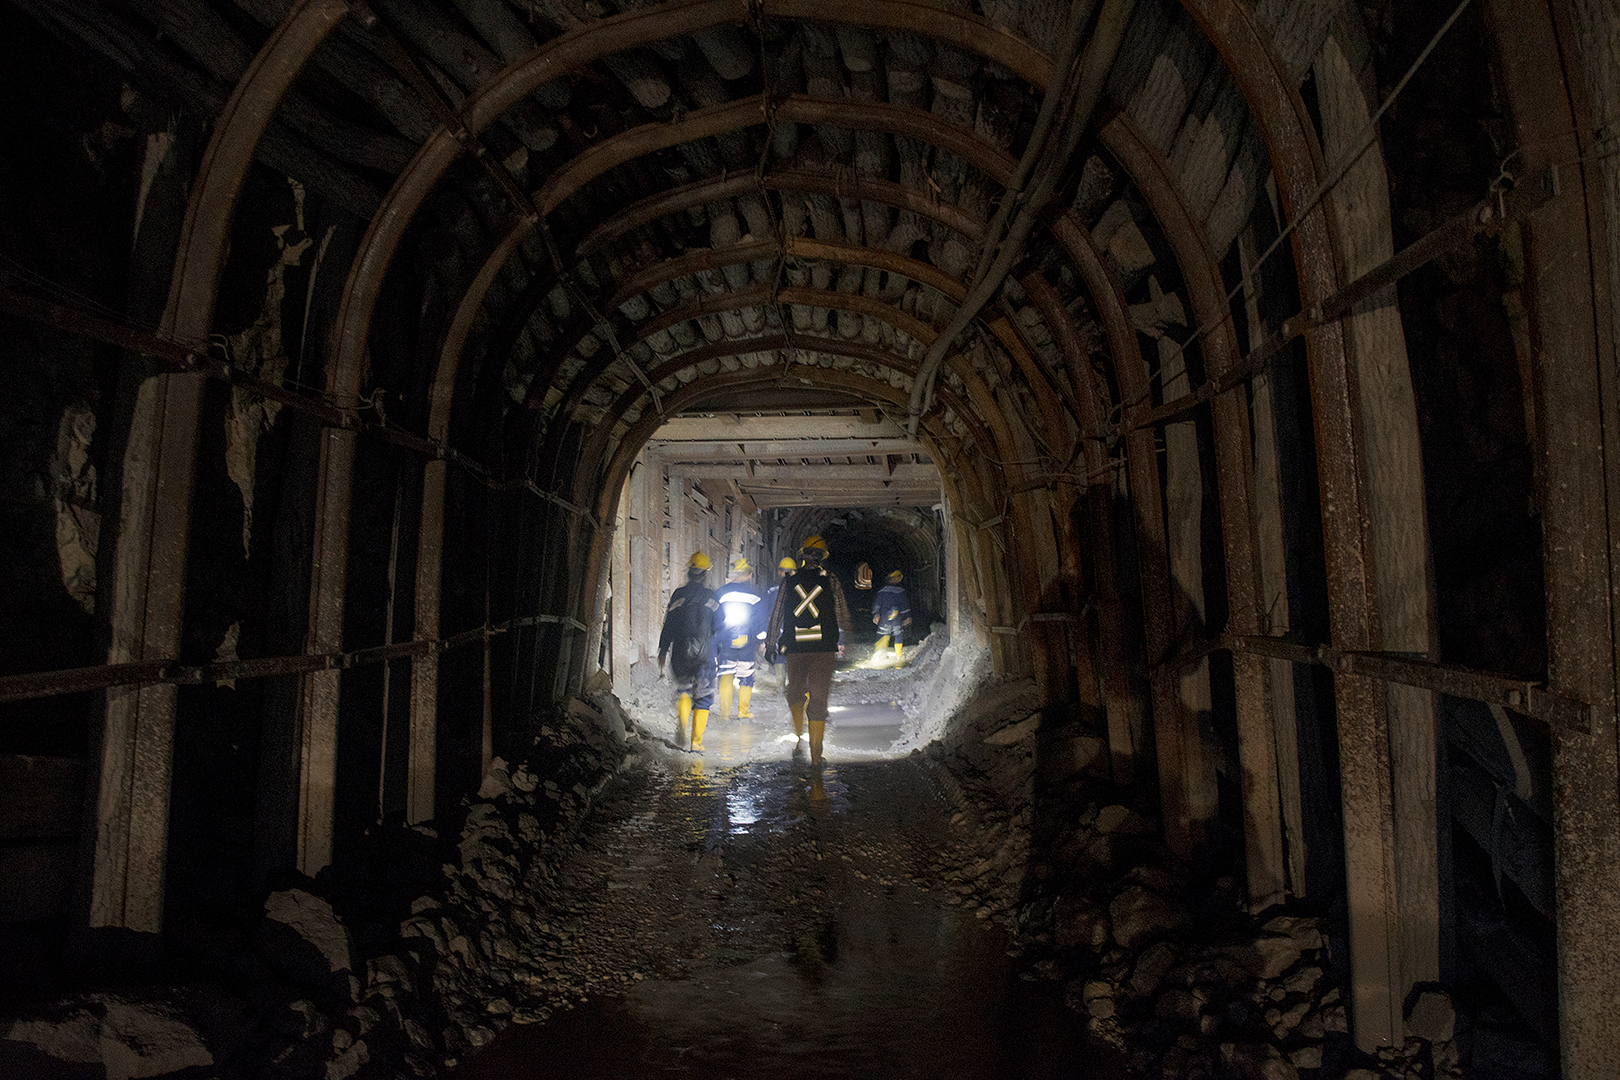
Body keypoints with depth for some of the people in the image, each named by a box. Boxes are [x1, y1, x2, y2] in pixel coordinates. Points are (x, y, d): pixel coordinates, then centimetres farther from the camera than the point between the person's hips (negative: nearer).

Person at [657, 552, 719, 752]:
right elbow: (717, 627, 0)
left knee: (684, 689, 20)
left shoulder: (678, 595, 0)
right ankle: (696, 741, 3)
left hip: (680, 655, 1)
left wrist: (662, 655, 4)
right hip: (704, 655, -1)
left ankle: (681, 720, -7)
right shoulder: (711, 597, -3)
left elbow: (668, 627, -1)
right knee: (703, 697, 8)